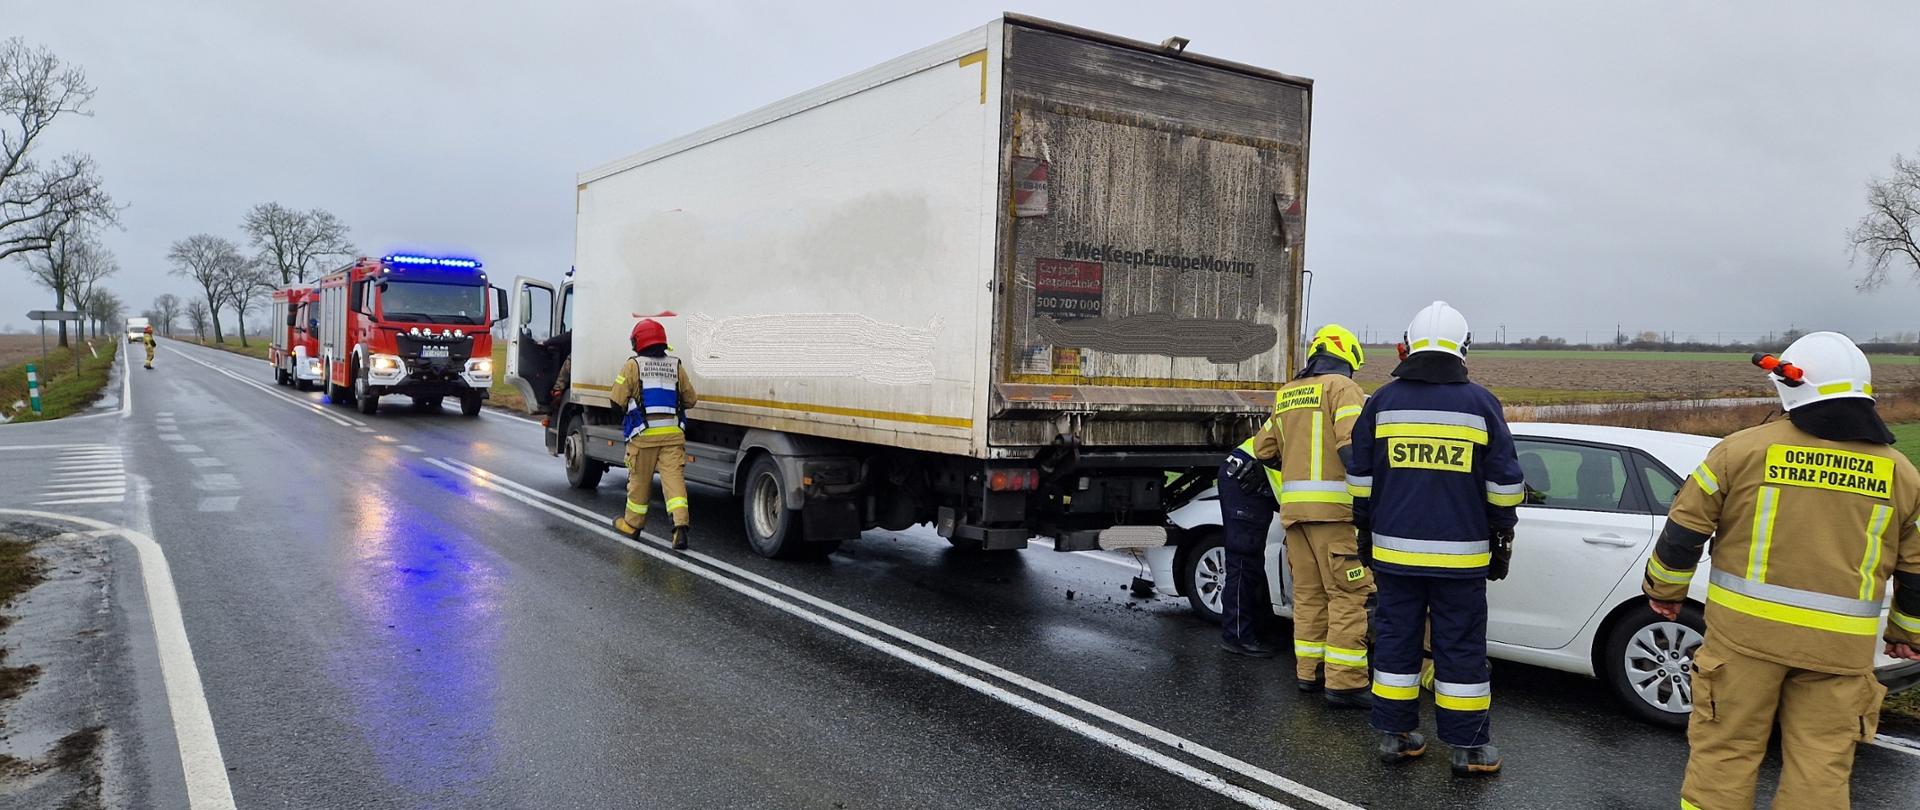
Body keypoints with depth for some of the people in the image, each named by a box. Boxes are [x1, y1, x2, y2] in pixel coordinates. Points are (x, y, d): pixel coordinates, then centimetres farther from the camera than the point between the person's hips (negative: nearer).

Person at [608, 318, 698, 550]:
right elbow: (690, 400, 14)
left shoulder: (632, 365, 1)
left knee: (639, 480, 12)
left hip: (644, 433, -2)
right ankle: (680, 524, -18)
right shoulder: (676, 366, 10)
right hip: (673, 433, 2)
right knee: (674, 478, -3)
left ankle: (632, 524, 28)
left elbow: (617, 400, -2)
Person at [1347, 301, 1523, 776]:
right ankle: (1469, 748, 12)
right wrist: (1502, 539, 12)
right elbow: (1504, 483, 2)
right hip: (1461, 553, -1)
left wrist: (1365, 532, 16)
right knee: (1461, 647, 5)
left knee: (1396, 639, 10)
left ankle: (1395, 736, 16)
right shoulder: (1481, 404, -3)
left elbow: (1360, 479, 6)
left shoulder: (1382, 402, 2)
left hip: (1394, 549, 2)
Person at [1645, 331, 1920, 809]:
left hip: (1746, 629, -2)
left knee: (1723, 752, 8)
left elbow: (1685, 528, -2)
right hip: (1839, 646, 2)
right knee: (1821, 769, 11)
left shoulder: (1744, 449, -6)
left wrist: (1665, 590, 13)